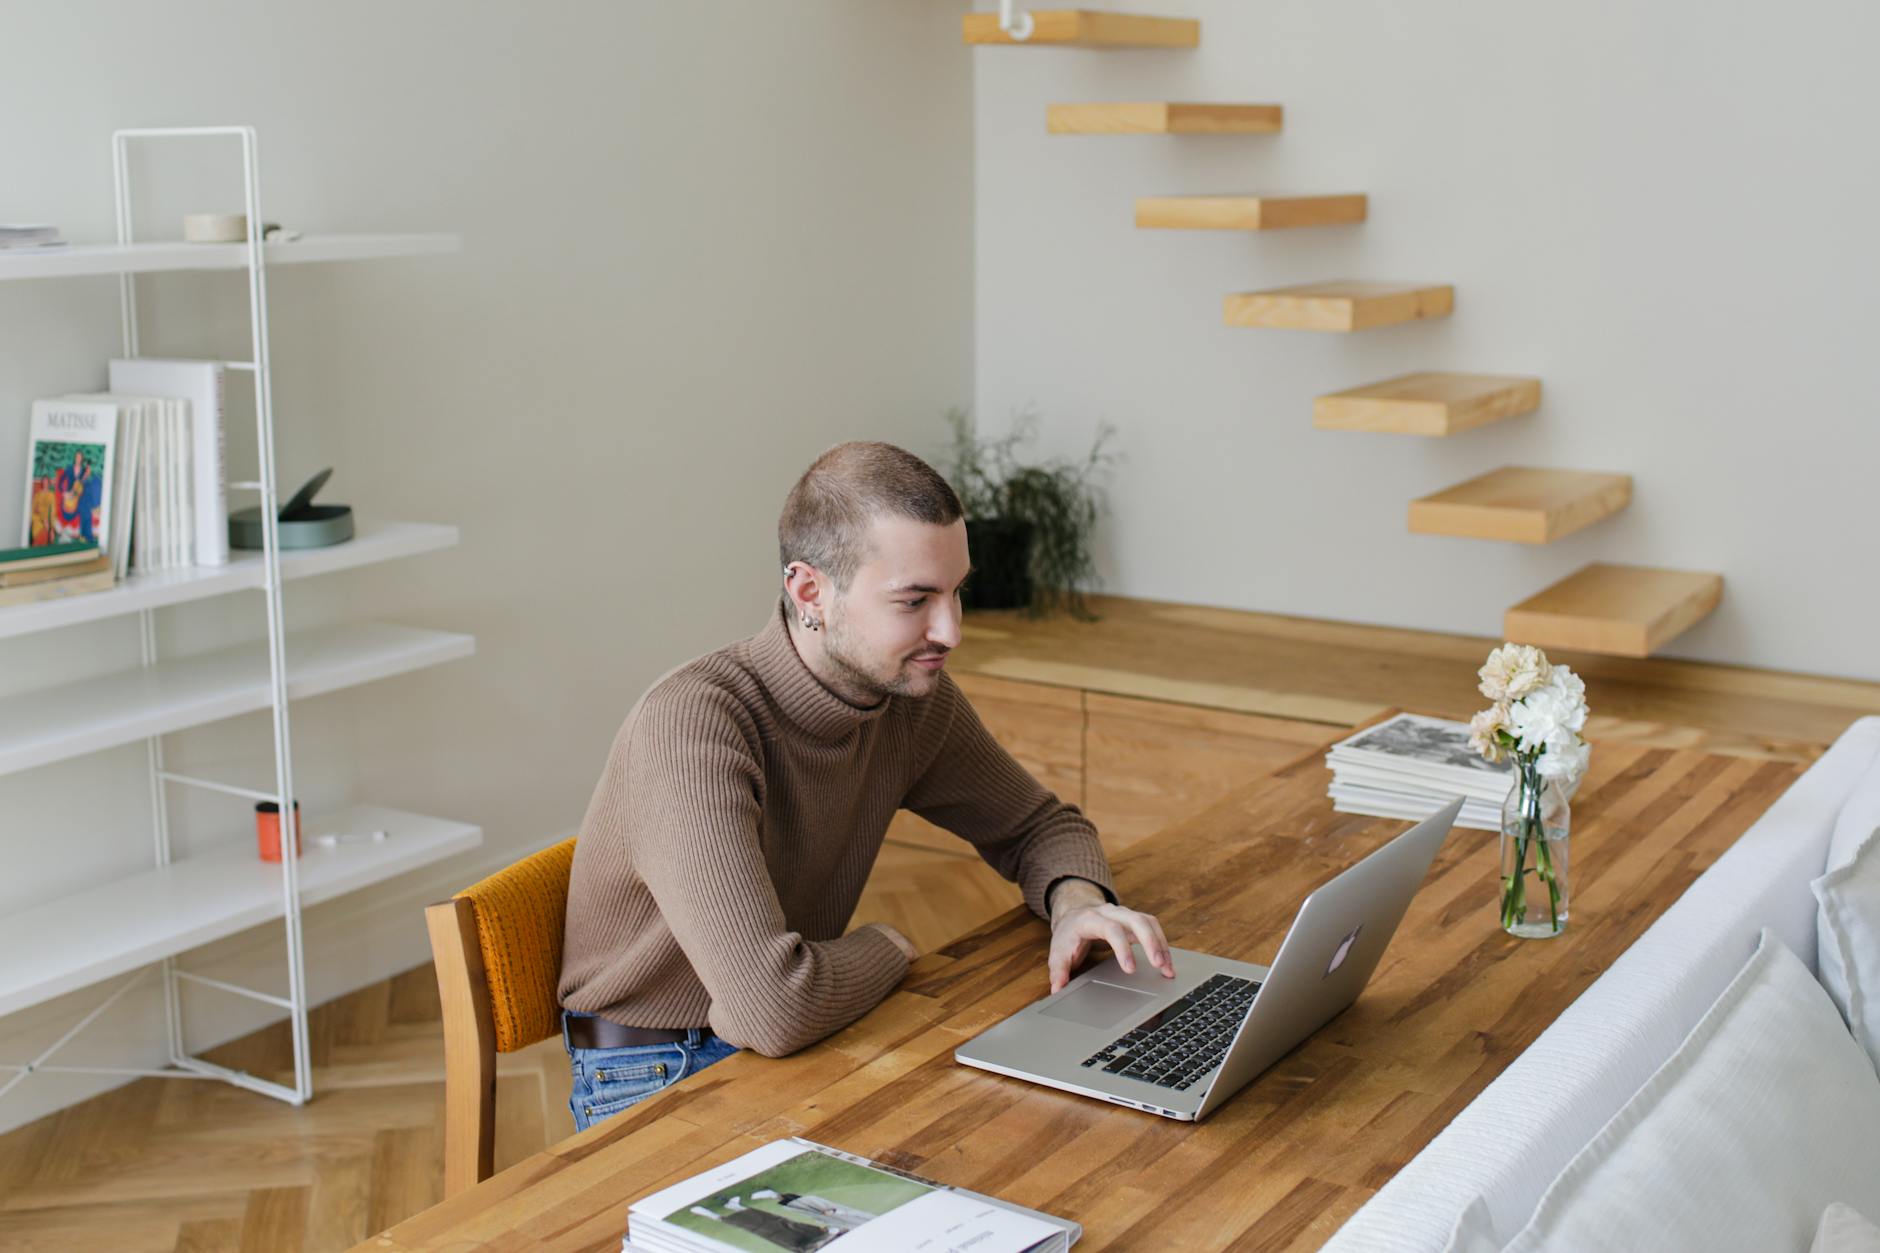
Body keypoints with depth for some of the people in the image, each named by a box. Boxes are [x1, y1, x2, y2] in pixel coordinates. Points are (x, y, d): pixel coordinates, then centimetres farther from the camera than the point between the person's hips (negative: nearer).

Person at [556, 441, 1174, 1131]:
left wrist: (1077, 899, -12)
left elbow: (1039, 825, 12)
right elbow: (774, 1009, -39)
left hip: (802, 1043, 7)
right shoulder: (690, 725, -31)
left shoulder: (915, 695, -5)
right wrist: (890, 944, -17)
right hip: (658, 1079, -7)